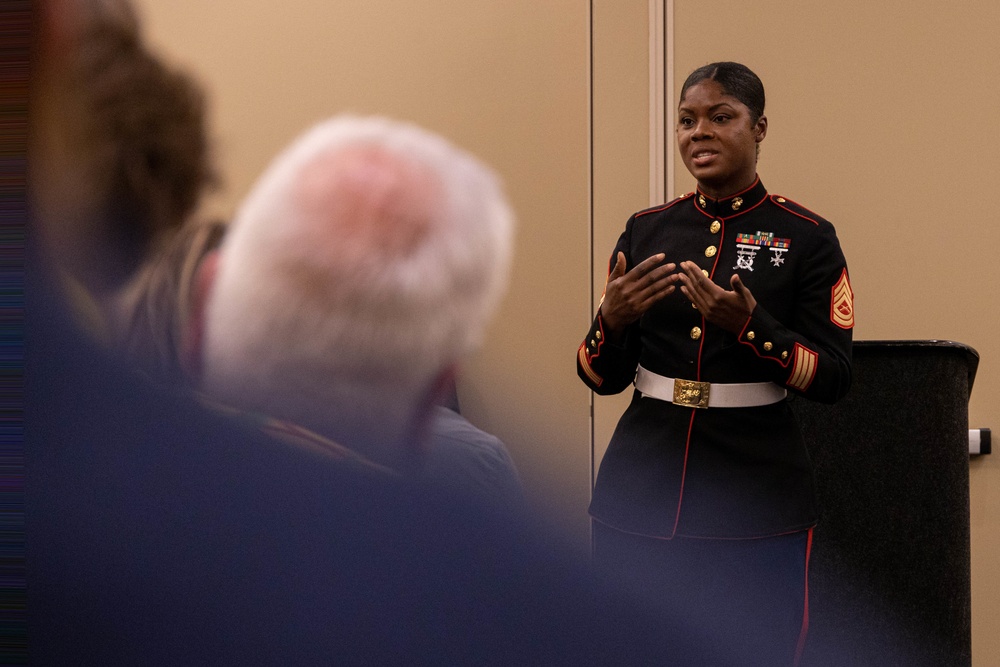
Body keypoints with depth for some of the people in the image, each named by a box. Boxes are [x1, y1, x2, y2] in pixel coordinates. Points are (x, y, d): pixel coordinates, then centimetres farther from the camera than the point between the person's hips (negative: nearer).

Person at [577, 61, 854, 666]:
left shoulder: (807, 238, -1)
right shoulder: (646, 231, 8)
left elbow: (834, 378, -6)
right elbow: (603, 377, 8)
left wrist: (747, 325, -20)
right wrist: (613, 319, -13)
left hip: (757, 501, -3)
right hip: (643, 491, 3)